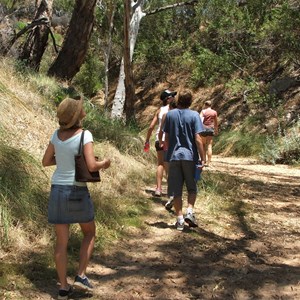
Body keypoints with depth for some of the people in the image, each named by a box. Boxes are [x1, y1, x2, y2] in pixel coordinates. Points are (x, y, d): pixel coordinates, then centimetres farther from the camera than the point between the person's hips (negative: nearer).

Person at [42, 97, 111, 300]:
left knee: (62, 241, 10)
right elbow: (91, 166, -19)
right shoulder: (85, 135, -12)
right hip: (77, 191, -4)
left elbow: (46, 161, 11)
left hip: (57, 190, 4)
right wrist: (104, 164, 0)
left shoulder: (57, 134, 3)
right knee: (90, 233, 20)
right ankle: (81, 276, 12)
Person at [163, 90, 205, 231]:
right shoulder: (194, 115, -5)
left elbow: (166, 138, 7)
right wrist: (203, 159, -7)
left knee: (176, 190, 5)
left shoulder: (170, 114, 4)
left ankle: (180, 219, 6)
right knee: (192, 187, 14)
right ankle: (190, 211, -4)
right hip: (190, 156, -2)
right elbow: (197, 139, -10)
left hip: (173, 156, 2)